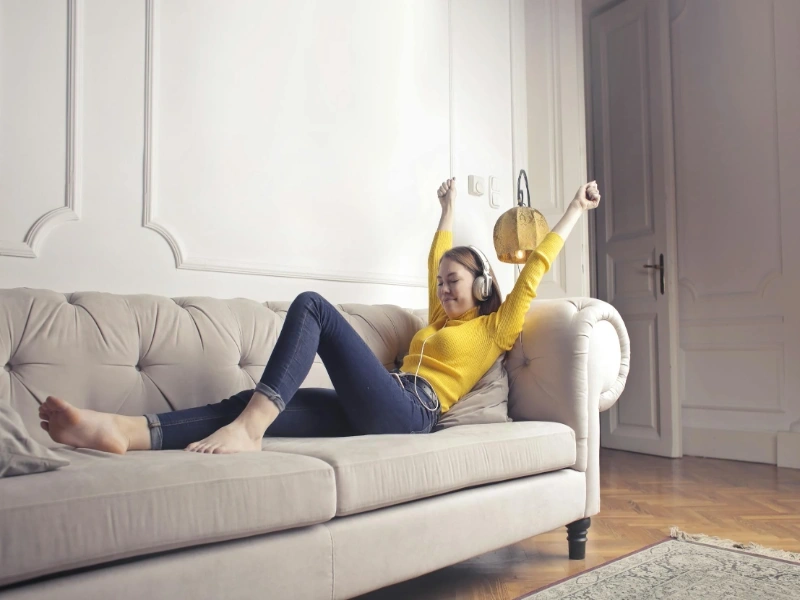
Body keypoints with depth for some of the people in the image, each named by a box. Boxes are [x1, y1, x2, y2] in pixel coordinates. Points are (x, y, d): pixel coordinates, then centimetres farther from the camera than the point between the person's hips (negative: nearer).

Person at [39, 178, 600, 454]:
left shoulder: (495, 327, 16)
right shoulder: (439, 317, 34)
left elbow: (535, 270, 15)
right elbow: (437, 260, 44)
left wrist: (576, 210, 21)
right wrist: (449, 209, 55)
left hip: (408, 410, -7)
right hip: (377, 412, 7)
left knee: (313, 304, -21)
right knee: (248, 404, -17)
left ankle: (245, 430, -32)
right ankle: (127, 431, -35)